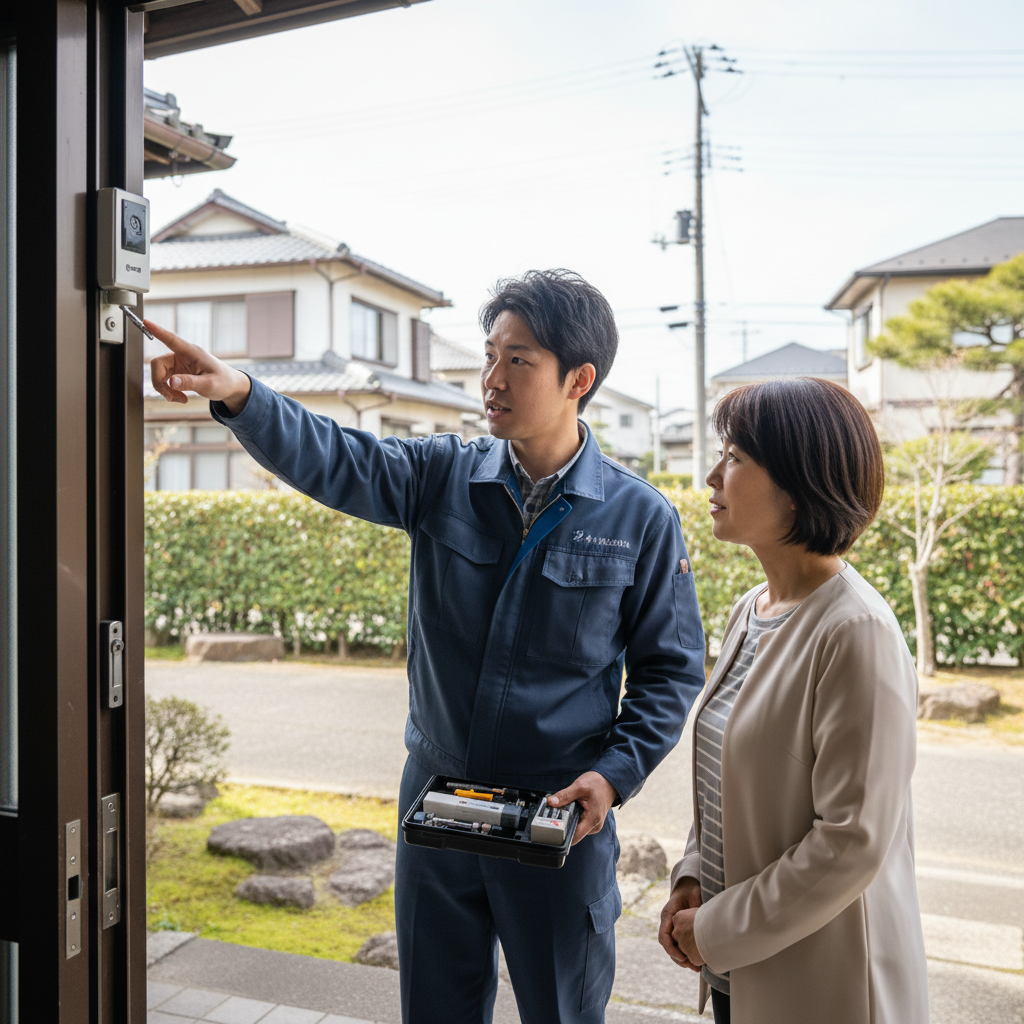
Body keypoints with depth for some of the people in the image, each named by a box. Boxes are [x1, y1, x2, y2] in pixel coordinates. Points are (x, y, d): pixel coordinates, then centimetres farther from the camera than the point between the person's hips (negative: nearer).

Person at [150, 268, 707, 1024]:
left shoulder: (640, 518, -9)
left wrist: (617, 771, -14)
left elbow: (671, 668, -3)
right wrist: (237, 393, -34)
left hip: (560, 818, -2)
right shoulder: (444, 478, -3)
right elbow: (334, 460, -17)